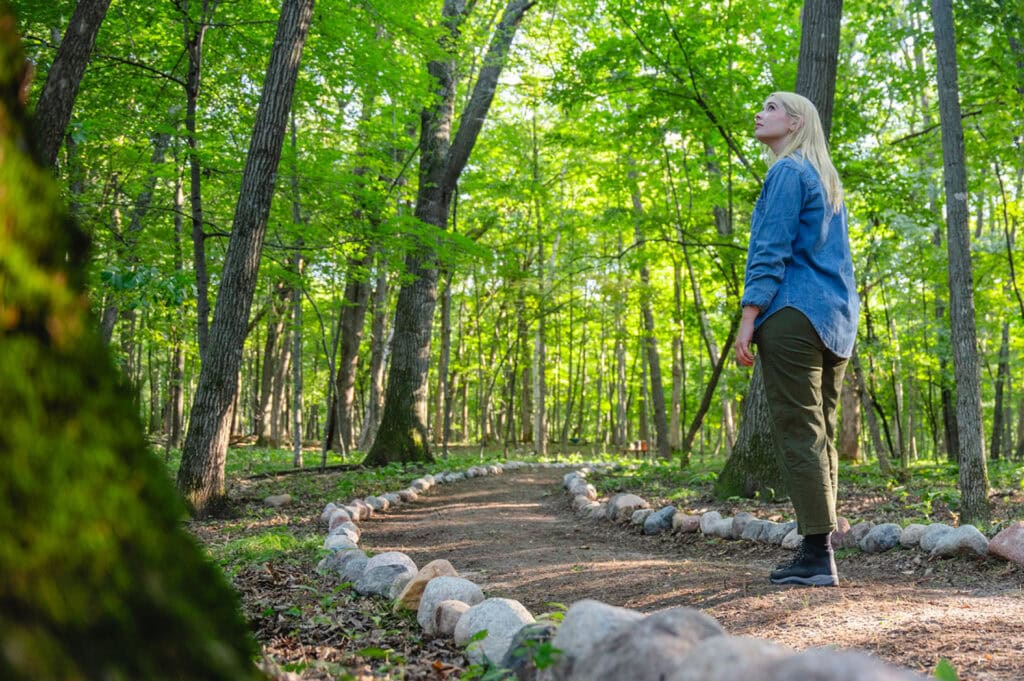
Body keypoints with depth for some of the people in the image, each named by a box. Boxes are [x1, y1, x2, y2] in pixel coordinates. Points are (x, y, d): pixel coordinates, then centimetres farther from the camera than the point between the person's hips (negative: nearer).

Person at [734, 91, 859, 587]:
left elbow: (771, 252, -13)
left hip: (793, 315, -9)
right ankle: (817, 552, 10)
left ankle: (817, 557, -9)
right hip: (836, 321, 9)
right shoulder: (828, 180, 23)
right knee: (820, 435, 8)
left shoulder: (787, 171, -4)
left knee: (798, 434, -9)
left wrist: (748, 318, -15)